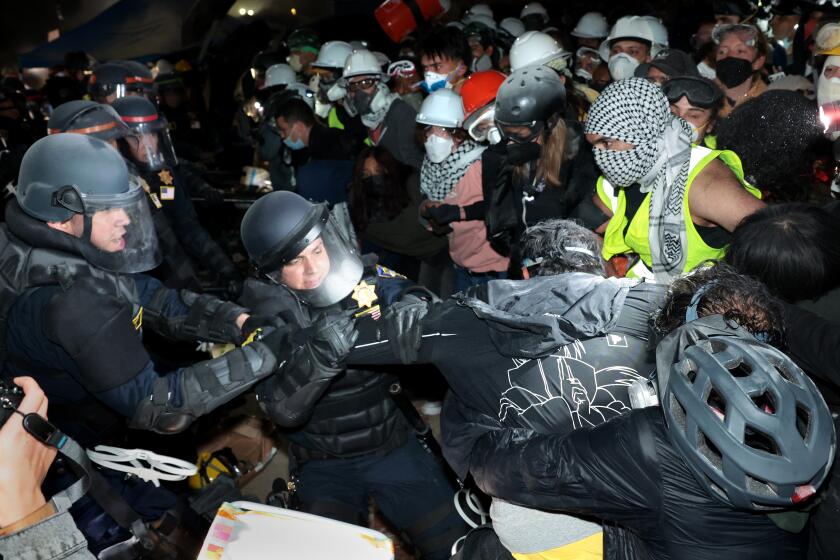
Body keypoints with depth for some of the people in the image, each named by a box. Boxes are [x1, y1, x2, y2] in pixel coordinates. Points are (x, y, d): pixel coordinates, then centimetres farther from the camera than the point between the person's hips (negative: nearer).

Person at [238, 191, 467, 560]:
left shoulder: (368, 279, -9)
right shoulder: (267, 318, -13)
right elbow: (283, 411, -24)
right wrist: (317, 354, -42)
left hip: (392, 445, 1)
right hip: (324, 464, -1)